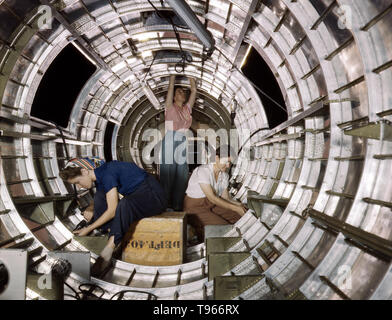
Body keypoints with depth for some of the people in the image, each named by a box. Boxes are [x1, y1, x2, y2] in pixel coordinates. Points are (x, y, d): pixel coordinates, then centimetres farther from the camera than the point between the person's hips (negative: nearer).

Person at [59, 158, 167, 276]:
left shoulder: (107, 173, -21)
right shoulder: (98, 177, 6)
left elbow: (112, 210, -22)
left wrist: (89, 228, -13)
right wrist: (92, 216, -3)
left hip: (154, 196, -9)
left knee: (125, 204, -37)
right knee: (99, 196, 0)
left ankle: (106, 254, -30)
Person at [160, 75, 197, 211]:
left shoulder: (187, 108, 18)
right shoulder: (170, 107, 6)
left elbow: (194, 90, 18)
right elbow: (171, 85, 3)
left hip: (184, 144, 5)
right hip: (170, 142, -5)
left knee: (182, 176, 3)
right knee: (168, 175, -5)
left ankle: (178, 206, 10)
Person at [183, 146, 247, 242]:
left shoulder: (224, 175, 1)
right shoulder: (203, 171, -22)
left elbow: (226, 198, 3)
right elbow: (212, 198, -25)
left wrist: (238, 204, -17)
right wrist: (235, 208, -24)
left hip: (212, 206, 8)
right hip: (195, 208, -8)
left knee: (240, 216, -6)